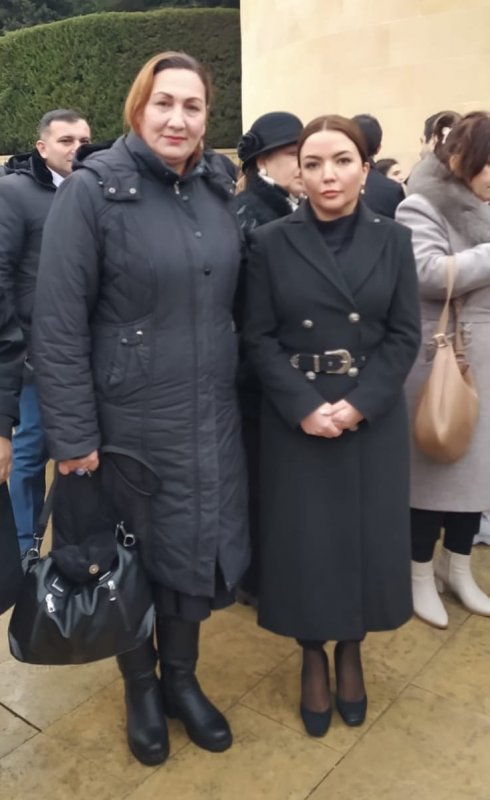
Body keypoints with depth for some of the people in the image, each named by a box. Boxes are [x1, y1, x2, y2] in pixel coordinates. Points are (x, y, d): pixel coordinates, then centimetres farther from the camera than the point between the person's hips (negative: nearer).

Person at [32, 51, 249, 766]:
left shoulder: (218, 189, 5)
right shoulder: (94, 189, -11)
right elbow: (58, 324, -13)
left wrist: (233, 389, 9)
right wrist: (73, 437, -15)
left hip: (211, 417, 5)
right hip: (129, 422, -4)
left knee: (197, 547, 15)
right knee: (133, 557, 13)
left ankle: (182, 678, 40)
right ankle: (140, 687, 39)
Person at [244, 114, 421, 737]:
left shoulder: (392, 239, 2)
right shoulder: (271, 243, -2)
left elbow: (405, 335, -1)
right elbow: (259, 338, -5)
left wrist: (359, 403, -14)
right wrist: (304, 407, -16)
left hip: (374, 418, 2)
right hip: (296, 419, -1)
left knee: (367, 537, 9)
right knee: (304, 540, 6)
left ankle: (351, 651, 34)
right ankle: (312, 656, 30)